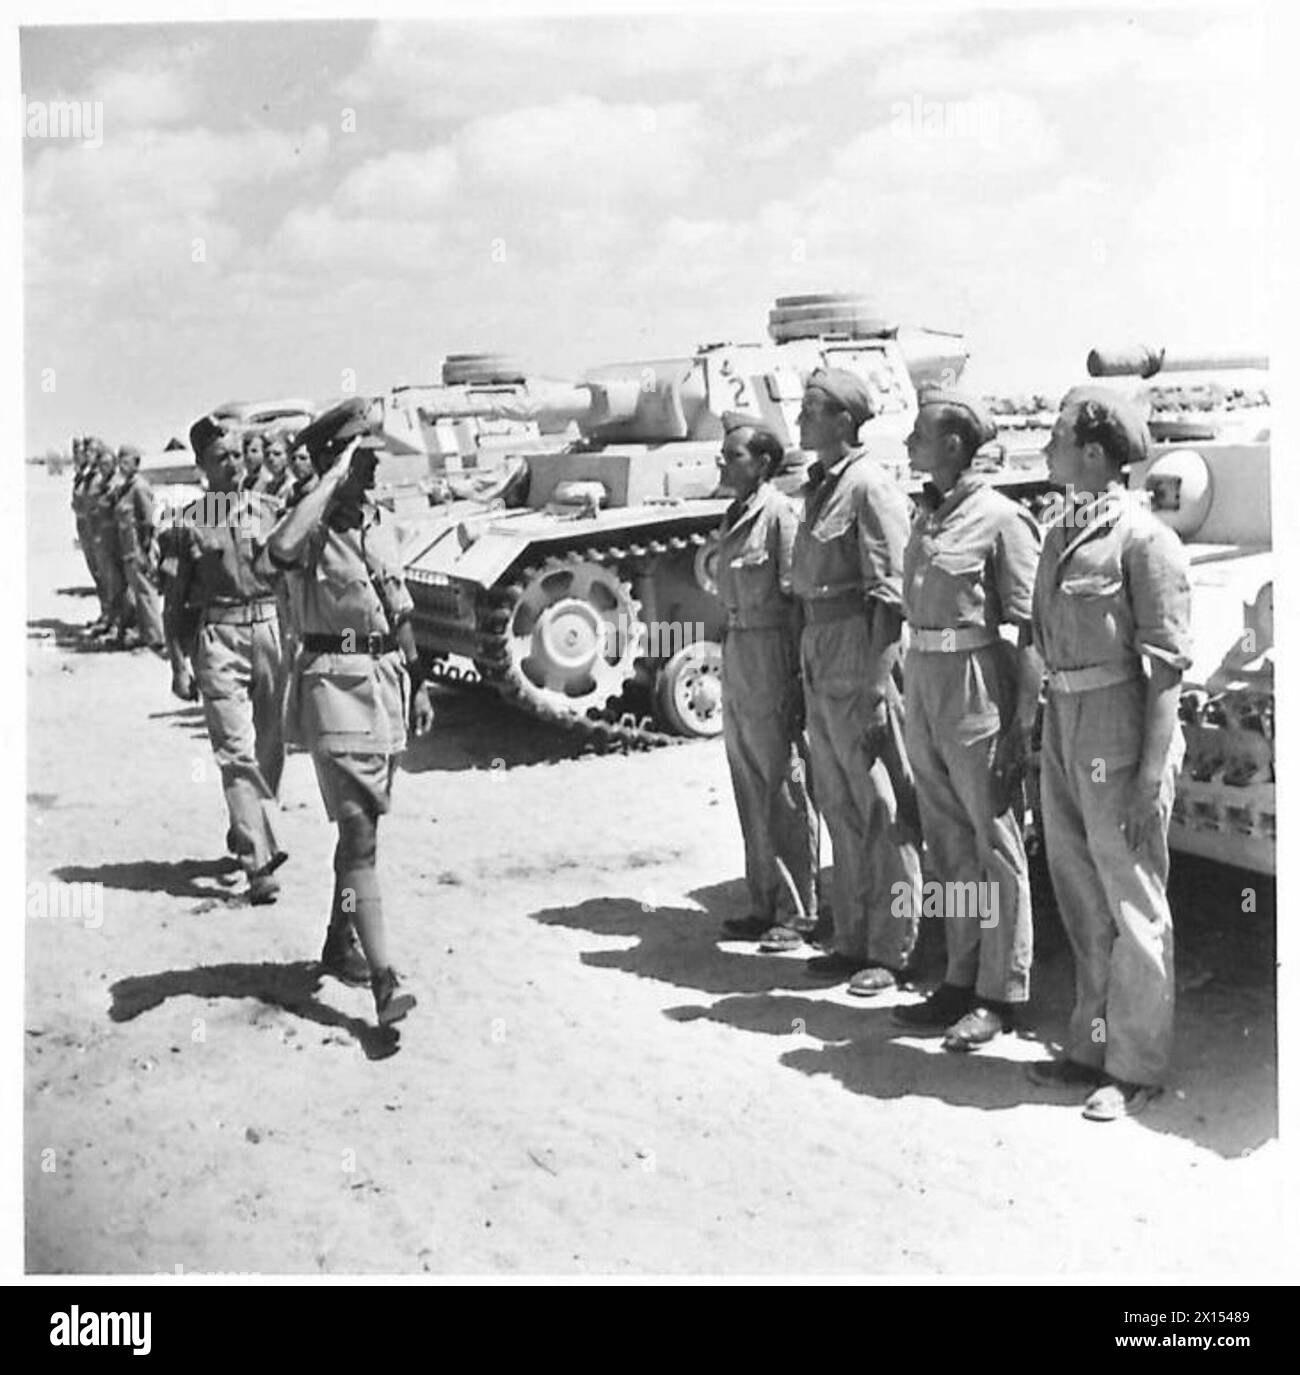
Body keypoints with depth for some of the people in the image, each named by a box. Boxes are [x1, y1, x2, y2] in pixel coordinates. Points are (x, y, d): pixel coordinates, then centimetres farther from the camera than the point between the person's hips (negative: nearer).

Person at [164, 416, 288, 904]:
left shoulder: (266, 509, 8)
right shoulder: (189, 523, 1)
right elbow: (174, 602, 3)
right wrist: (179, 666, -3)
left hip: (272, 629, 3)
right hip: (218, 638, -3)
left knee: (270, 747, 11)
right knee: (238, 751, -10)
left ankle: (244, 833, 34)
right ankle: (259, 862, -12)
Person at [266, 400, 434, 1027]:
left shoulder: (378, 521, 10)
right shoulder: (312, 527, -12)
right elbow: (280, 548, -38)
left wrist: (418, 683, 18)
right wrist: (334, 477, -29)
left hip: (387, 676, 7)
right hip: (335, 682, -7)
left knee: (363, 822, 17)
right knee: (359, 831, -11)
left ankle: (339, 943, 34)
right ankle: (385, 981, -12)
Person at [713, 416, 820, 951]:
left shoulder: (778, 514, -12)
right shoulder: (734, 516, 13)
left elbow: (795, 600, -15)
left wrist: (796, 682, -18)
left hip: (770, 653, -9)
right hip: (735, 650, 9)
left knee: (783, 788, -1)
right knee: (750, 790, 13)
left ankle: (796, 912, 7)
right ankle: (765, 902, 24)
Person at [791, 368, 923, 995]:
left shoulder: (870, 486, -12)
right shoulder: (820, 487, 14)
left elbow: (889, 596, -16)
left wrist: (877, 690, -19)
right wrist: (808, 663, 13)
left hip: (859, 665, -9)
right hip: (818, 665, 9)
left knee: (883, 811, 0)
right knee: (840, 809, 15)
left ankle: (892, 951, 9)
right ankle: (852, 939, 25)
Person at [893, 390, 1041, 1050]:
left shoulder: (1000, 518, -11)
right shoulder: (927, 514, 12)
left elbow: (1028, 627, -13)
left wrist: (1022, 723, -16)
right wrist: (911, 690, 13)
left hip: (975, 683, -8)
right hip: (921, 680, 8)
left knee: (995, 844, 2)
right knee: (946, 842, 14)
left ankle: (1001, 995, 11)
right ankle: (962, 979, 25)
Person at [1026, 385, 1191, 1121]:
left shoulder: (1143, 538, -12)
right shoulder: (1061, 533, 12)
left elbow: (1166, 664, -14)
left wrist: (1153, 772, -17)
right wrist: (1045, 734, 12)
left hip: (1120, 731, -8)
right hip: (1064, 727, 8)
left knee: (1133, 904, 2)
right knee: (1081, 900, 15)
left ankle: (1137, 1066, 13)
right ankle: (1093, 1046, 29)